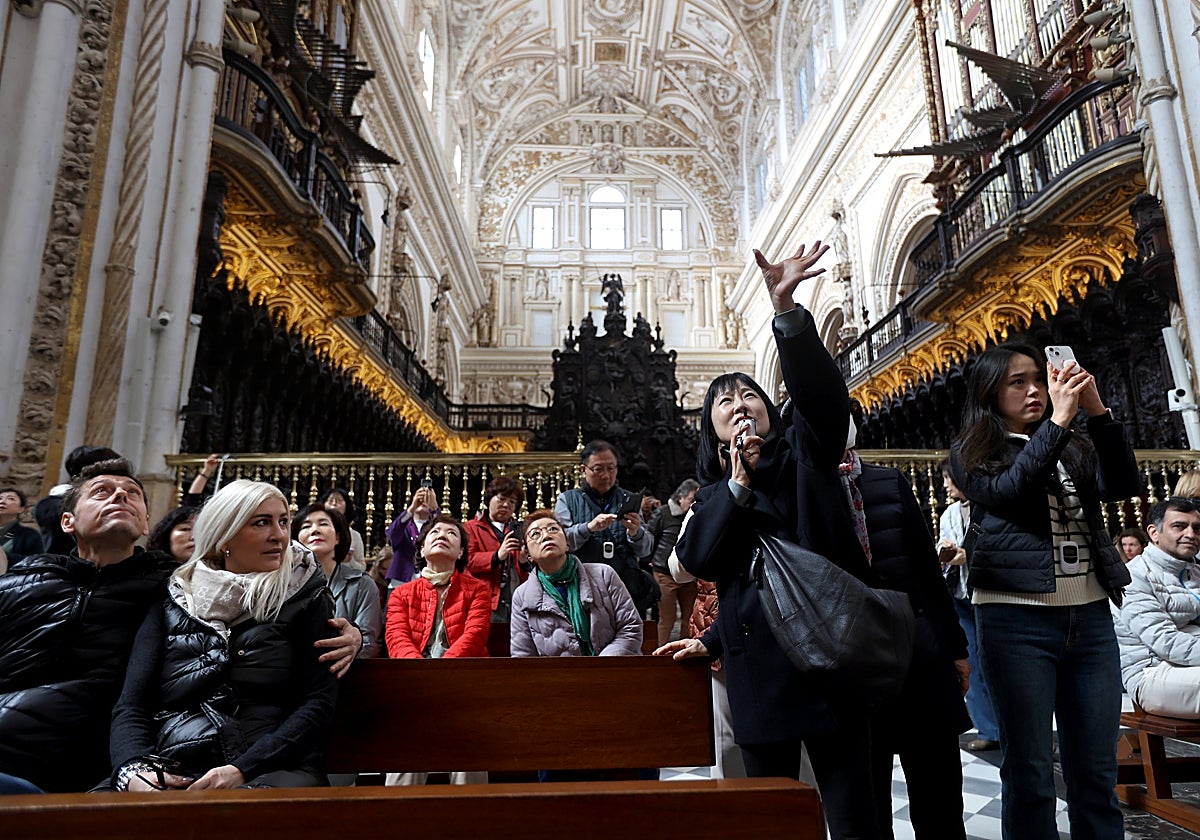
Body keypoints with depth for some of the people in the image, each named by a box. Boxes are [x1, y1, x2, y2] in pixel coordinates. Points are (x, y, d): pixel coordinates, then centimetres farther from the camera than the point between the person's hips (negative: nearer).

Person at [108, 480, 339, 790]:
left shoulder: (305, 600, 8)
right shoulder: (171, 605, 15)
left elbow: (319, 704, -1)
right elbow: (131, 706, 7)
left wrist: (241, 771, -15)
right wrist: (133, 771, -16)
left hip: (272, 770, -2)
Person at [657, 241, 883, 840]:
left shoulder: (805, 451, 7)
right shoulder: (712, 493, 15)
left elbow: (821, 389, -14)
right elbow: (699, 561, 0)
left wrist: (786, 310, -28)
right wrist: (738, 483, -7)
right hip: (758, 666, 3)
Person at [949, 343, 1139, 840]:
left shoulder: (1076, 450, 17)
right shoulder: (972, 455, 5)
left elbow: (1125, 485, 1)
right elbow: (1006, 492, -14)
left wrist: (1097, 410, -8)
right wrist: (1059, 419, -13)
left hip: (1091, 615, 4)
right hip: (1016, 617, -4)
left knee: (1096, 771, 9)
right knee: (1029, 770, 2)